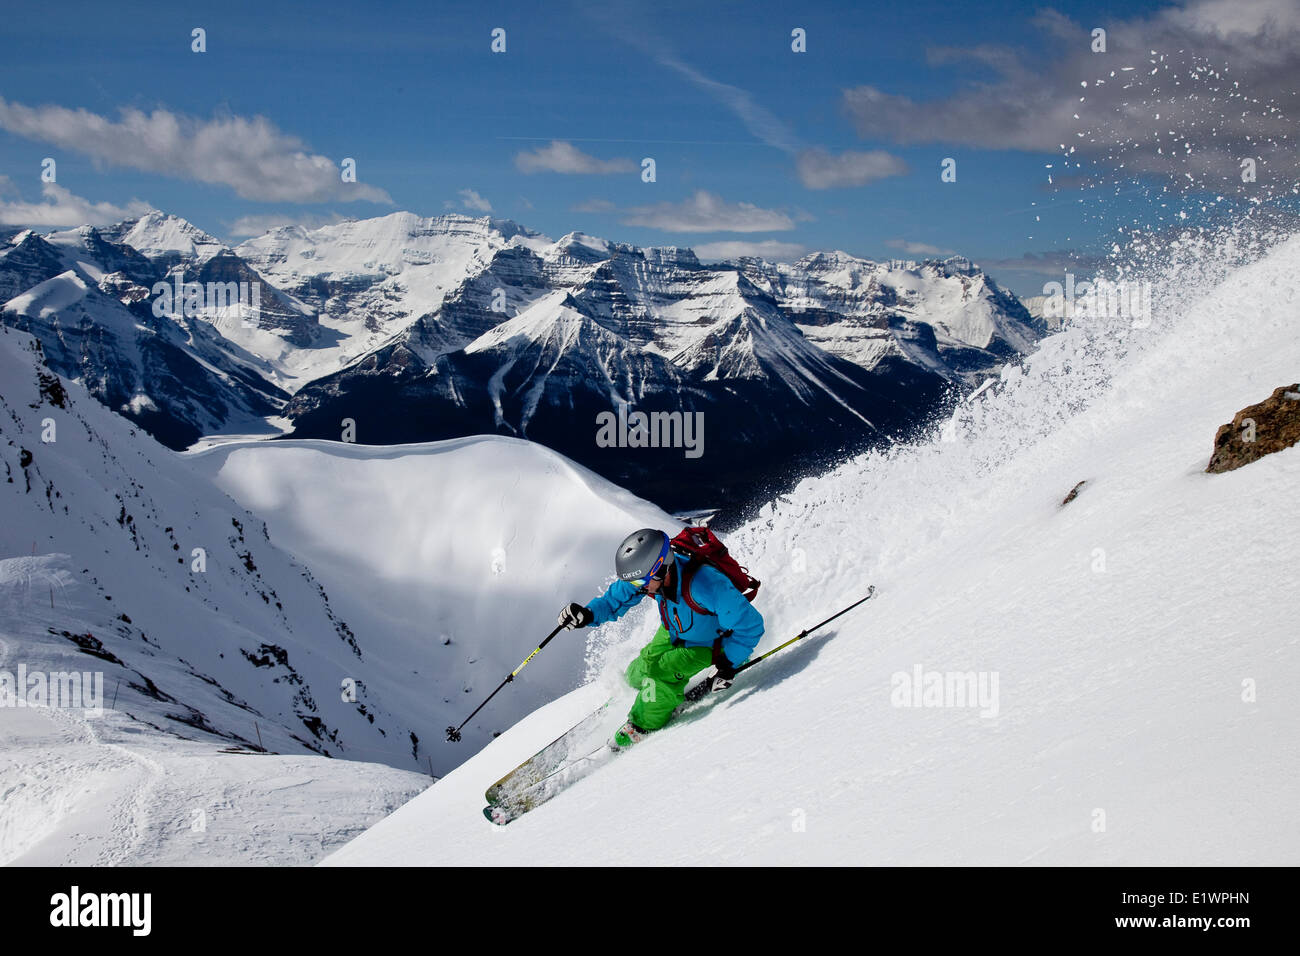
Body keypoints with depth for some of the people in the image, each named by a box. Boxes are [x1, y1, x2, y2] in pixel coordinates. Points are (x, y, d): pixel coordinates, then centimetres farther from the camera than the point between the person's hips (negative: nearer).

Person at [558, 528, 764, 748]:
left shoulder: (706, 586, -44)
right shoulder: (648, 572, -27)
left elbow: (750, 625, -34)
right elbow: (615, 599, -9)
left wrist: (728, 666, -31)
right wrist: (588, 614, -29)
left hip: (706, 644, -6)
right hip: (672, 632, 6)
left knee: (659, 673, -21)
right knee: (637, 674, 8)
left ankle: (642, 729, 4)